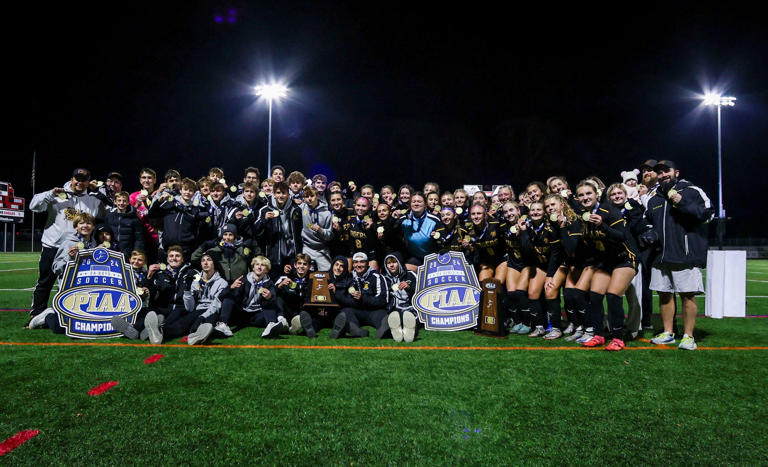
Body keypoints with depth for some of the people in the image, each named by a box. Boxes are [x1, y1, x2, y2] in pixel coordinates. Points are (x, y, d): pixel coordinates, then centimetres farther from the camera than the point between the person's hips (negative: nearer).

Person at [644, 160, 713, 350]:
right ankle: (668, 333, 21)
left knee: (688, 295, -4)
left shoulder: (691, 191, 2)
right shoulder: (654, 199, 19)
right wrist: (649, 234, 9)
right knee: (664, 294, 10)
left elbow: (708, 213, -8)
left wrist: (683, 204, -17)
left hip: (685, 254, -6)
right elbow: (648, 222, 29)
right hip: (661, 255, 6)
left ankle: (688, 336, 5)